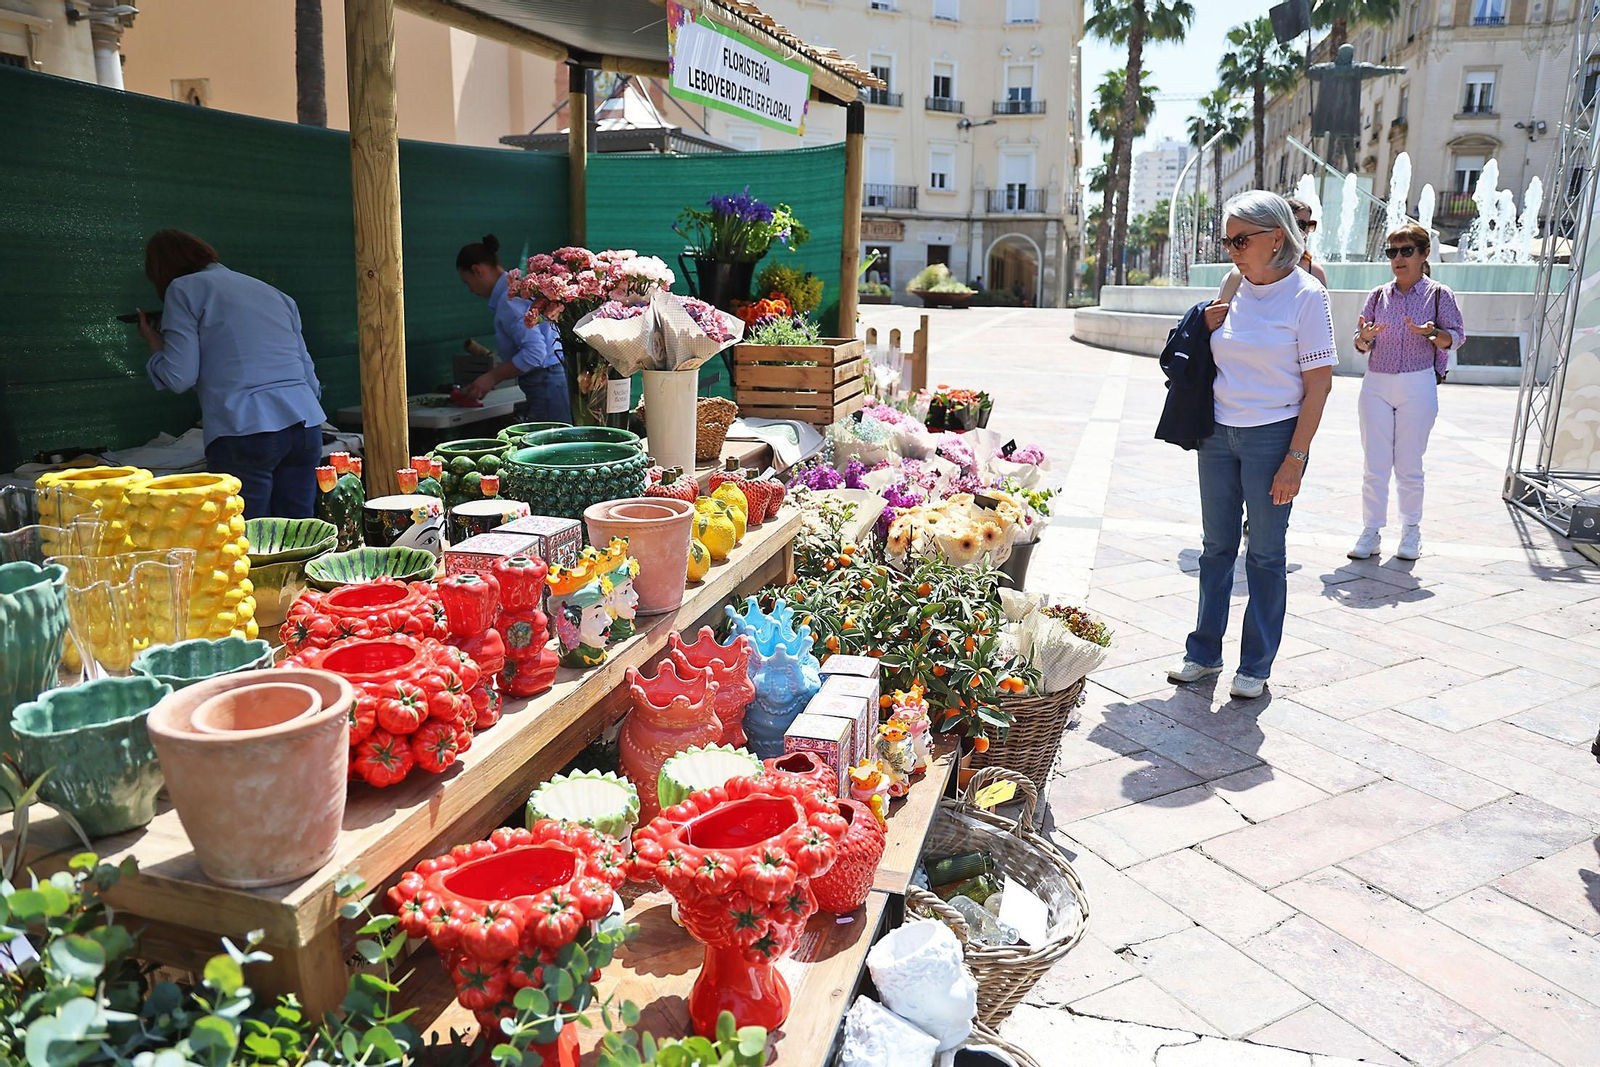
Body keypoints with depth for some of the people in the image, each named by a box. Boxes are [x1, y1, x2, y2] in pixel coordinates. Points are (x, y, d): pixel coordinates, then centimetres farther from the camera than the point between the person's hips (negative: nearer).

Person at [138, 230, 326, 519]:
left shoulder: (184, 289, 9)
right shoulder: (271, 292, 25)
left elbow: (179, 378, 1)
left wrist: (154, 341, 18)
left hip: (244, 431, -6)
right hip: (306, 425, 6)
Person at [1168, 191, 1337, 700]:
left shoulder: (1306, 295, -9)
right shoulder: (1236, 289, 7)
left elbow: (1319, 382, -11)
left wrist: (1295, 458, -16)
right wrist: (1209, 327, -3)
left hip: (1273, 436, -5)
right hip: (1218, 432, 6)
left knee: (1265, 553, 4)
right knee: (1217, 546, 12)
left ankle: (1256, 665, 17)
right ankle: (1204, 652, 23)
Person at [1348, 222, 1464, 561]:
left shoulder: (1439, 294, 1)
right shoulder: (1378, 296, 8)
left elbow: (1456, 336, 2)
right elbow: (1361, 346, 11)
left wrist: (1431, 333, -19)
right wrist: (1365, 337, -13)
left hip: (1418, 386, -2)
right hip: (1376, 385, 2)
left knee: (1409, 465, 4)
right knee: (1375, 465, 1)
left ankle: (1411, 532, 17)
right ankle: (1371, 532, 8)